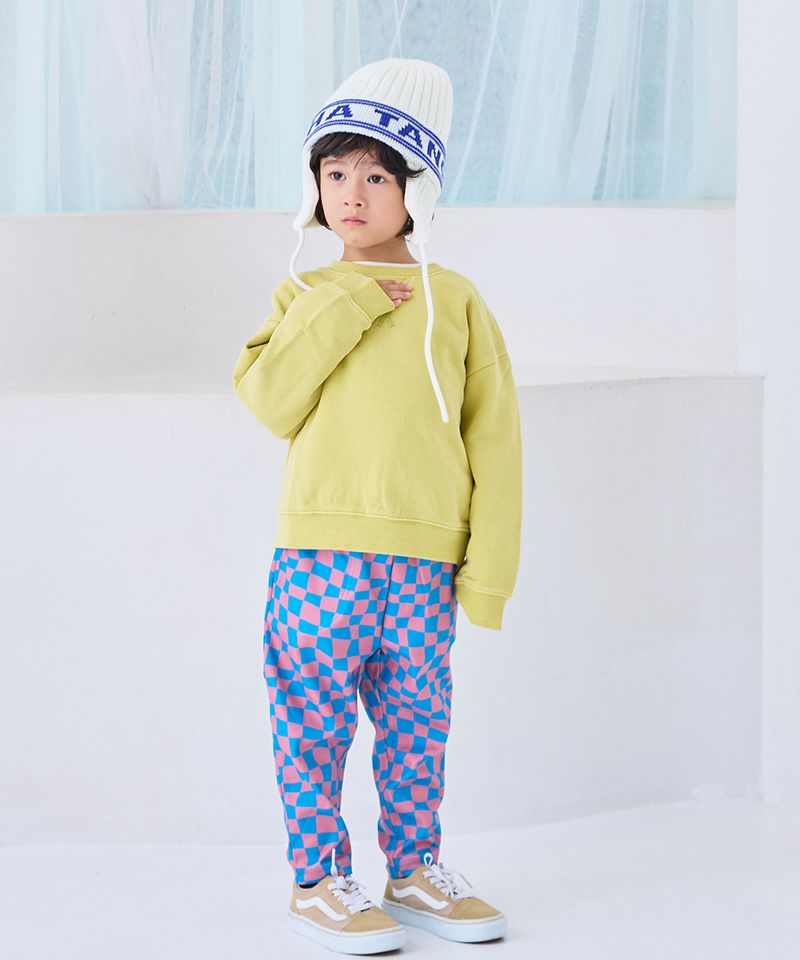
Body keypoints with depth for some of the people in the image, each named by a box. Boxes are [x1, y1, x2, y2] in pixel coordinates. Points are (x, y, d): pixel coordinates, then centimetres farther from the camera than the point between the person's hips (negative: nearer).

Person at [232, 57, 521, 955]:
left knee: (416, 715, 11)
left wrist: (489, 566, 0)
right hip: (322, 546, -1)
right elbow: (273, 404, -7)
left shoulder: (455, 300, 4)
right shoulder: (306, 297, 6)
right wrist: (339, 309, -11)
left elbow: (493, 436, 3)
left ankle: (414, 866, 26)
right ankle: (318, 877, 15)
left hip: (425, 557, 1)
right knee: (315, 710, 2)